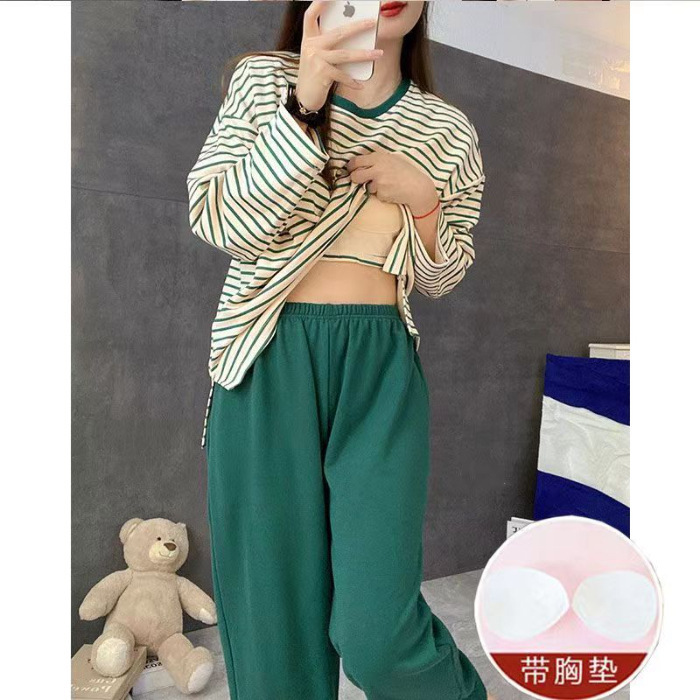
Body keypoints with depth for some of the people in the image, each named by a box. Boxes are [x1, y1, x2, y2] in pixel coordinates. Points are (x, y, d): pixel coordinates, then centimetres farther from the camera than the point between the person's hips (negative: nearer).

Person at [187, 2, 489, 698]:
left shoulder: (448, 131, 11)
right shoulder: (264, 79, 7)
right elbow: (223, 223, -5)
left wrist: (422, 198, -4)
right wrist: (306, 100, -13)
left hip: (381, 367, 1)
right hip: (267, 363, 0)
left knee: (374, 627, -4)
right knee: (271, 606, 5)